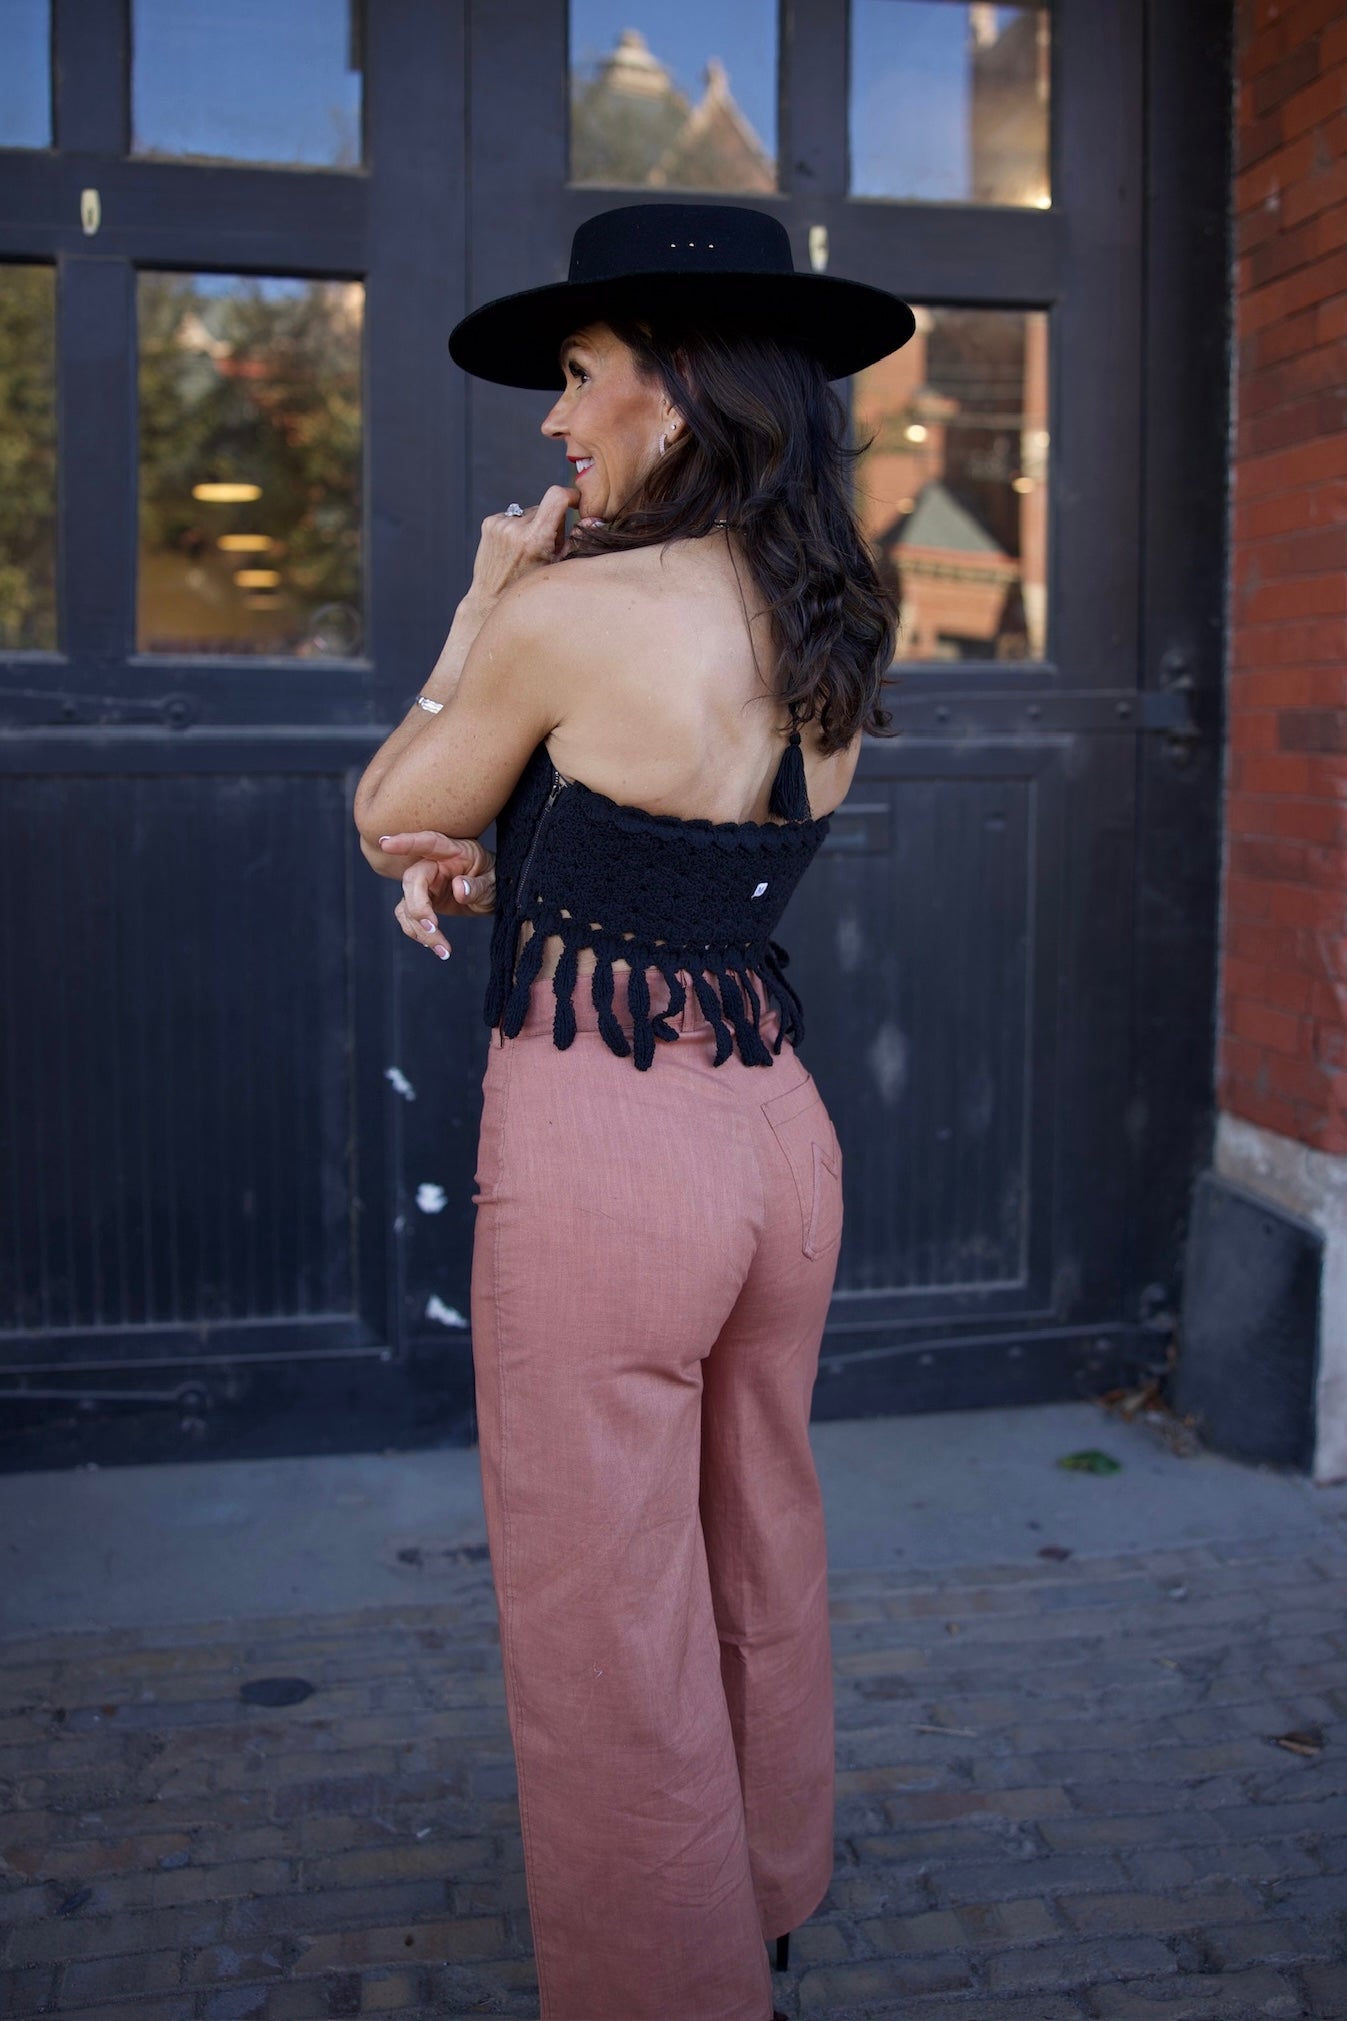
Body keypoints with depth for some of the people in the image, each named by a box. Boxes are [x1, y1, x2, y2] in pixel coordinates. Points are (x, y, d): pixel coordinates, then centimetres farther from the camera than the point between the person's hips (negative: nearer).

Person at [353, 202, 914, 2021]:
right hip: (779, 1132, 9)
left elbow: (388, 809, 0)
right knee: (763, 1566, 24)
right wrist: (484, 860, 1)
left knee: (606, 1628, 8)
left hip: (603, 1151, -8)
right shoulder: (833, 633, 6)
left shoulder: (570, 608, -16)